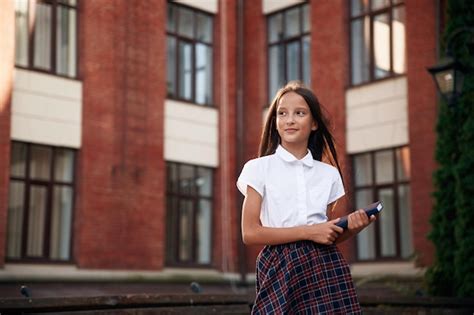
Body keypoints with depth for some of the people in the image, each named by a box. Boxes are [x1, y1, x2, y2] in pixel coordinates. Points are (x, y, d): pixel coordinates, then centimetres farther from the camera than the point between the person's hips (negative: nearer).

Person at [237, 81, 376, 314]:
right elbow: (250, 233, -7)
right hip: (281, 268, -3)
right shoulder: (259, 168, 1)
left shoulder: (328, 174, 11)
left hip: (326, 267, 3)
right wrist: (308, 231, -13)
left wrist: (351, 227, -3)